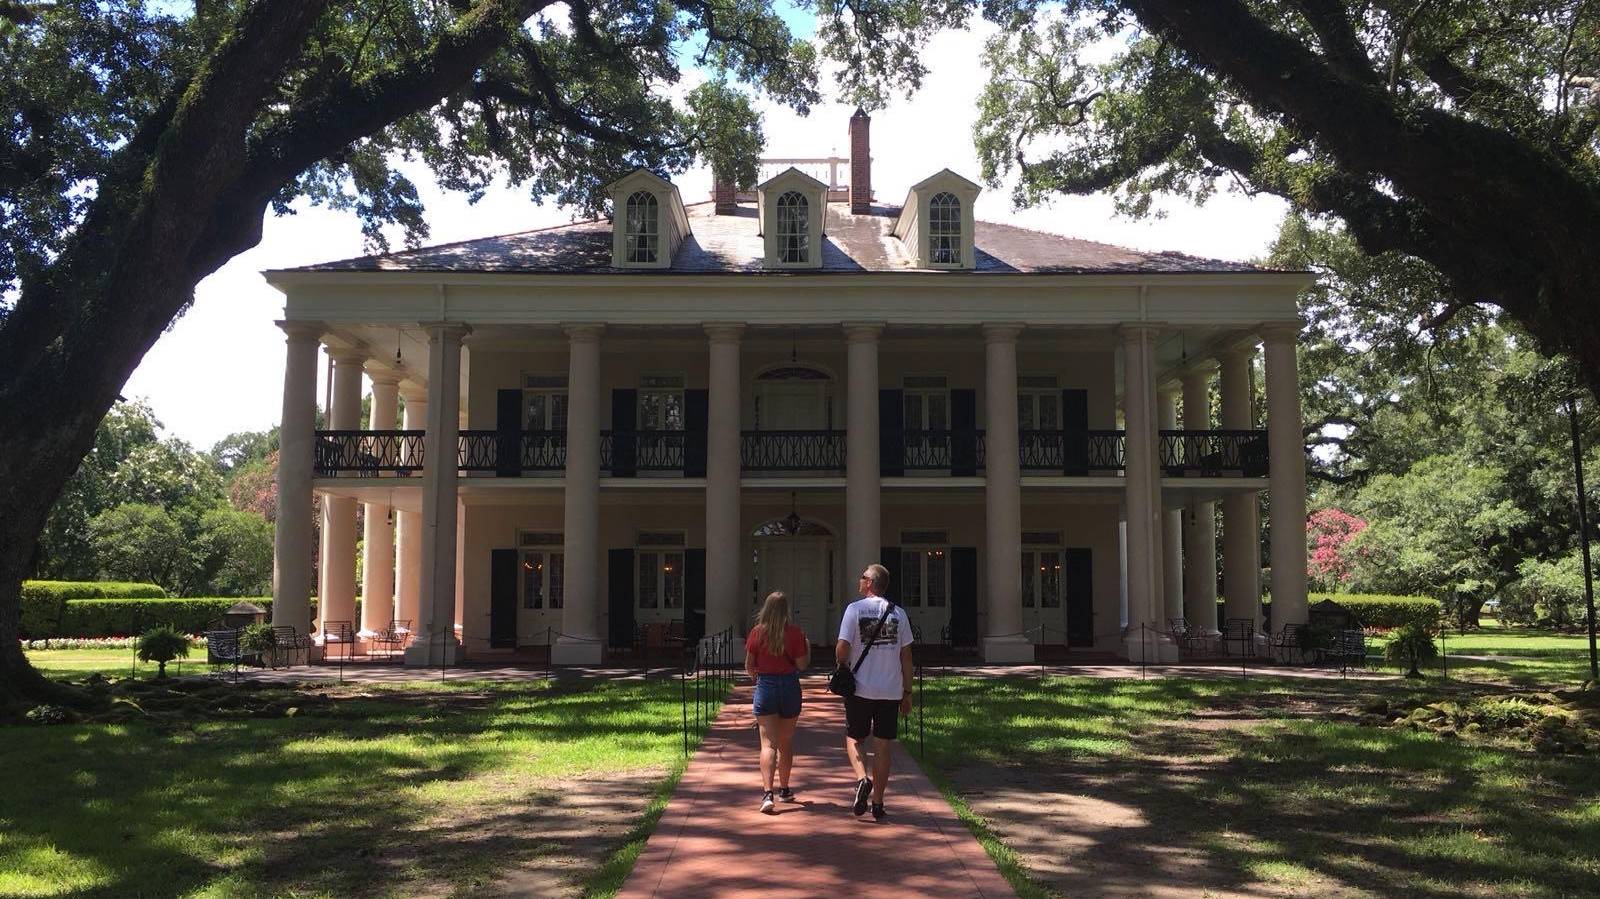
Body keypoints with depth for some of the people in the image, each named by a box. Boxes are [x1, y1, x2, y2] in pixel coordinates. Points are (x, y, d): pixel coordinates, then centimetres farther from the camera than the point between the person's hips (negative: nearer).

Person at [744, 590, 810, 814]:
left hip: (765, 687, -1)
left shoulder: (757, 633, -5)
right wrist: (807, 647, 14)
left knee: (768, 743, -5)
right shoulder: (795, 633, -7)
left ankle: (767, 793, -20)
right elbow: (802, 665, -4)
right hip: (789, 686, 1)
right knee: (786, 742, 17)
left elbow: (749, 667, 0)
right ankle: (784, 789, 31)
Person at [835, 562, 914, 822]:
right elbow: (906, 656, 4)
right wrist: (907, 692, 10)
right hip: (891, 690, 2)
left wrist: (842, 667, 10)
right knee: (882, 745, 9)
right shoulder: (898, 614, 3)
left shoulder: (854, 609, -6)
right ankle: (878, 803, 11)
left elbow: (842, 649, -12)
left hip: (860, 688, -2)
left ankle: (862, 779, -9)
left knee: (854, 738, 15)